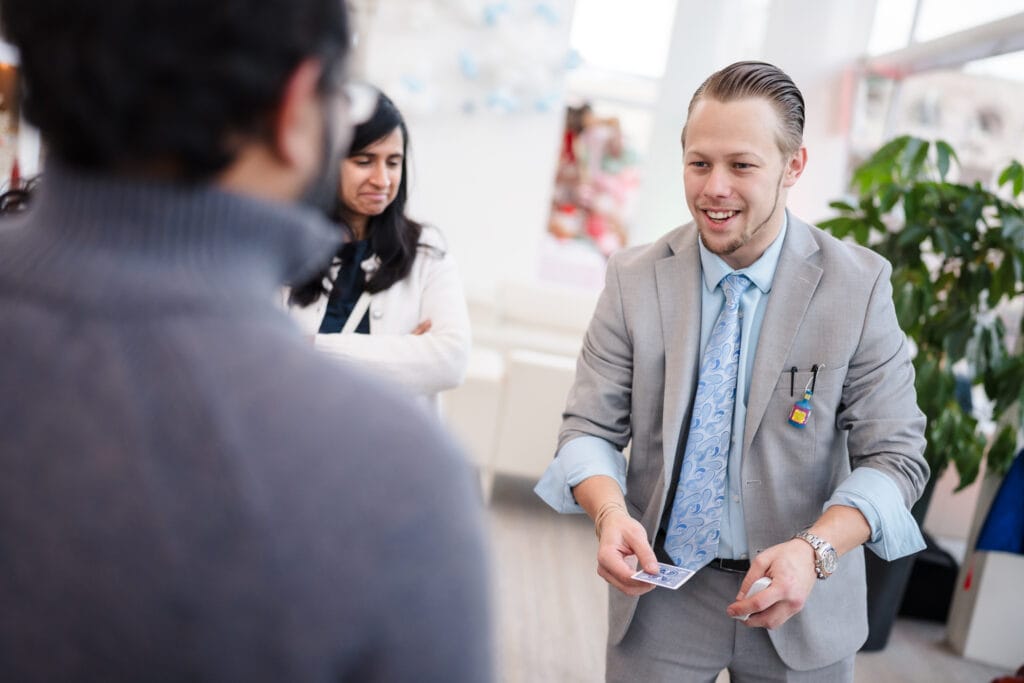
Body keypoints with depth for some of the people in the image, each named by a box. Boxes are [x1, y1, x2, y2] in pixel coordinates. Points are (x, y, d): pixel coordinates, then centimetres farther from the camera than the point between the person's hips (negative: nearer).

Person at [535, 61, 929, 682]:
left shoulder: (860, 286, -10)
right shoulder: (635, 279, -6)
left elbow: (893, 456, -8)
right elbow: (591, 428, -4)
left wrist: (816, 549, -25)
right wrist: (609, 510, -25)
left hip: (801, 605, 0)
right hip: (660, 592, 1)